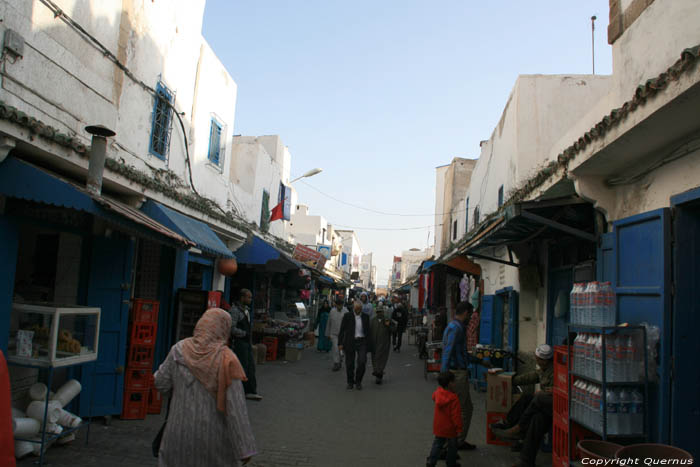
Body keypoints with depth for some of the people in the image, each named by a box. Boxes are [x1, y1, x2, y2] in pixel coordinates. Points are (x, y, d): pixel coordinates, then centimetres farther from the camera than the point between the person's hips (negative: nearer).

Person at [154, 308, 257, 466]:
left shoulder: (179, 349, -8)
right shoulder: (226, 360, -16)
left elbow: (162, 384, 0)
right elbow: (236, 406, -17)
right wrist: (245, 447, -13)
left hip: (180, 432, 2)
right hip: (214, 435, -2)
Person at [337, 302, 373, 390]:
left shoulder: (365, 317, 7)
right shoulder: (347, 316, -1)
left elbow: (368, 331, 11)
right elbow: (342, 330, -1)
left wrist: (369, 345, 6)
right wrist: (340, 343, -7)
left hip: (362, 342, 1)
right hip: (350, 342, -1)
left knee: (362, 362, -10)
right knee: (350, 364, 4)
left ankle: (358, 381, 9)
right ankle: (350, 382, 22)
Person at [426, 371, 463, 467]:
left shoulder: (438, 392, -8)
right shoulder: (454, 398, -26)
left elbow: (434, 397, 18)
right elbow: (456, 415, -24)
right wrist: (459, 428, -14)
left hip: (438, 427, 5)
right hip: (450, 428, -5)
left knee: (437, 444, 18)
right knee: (452, 446, 15)